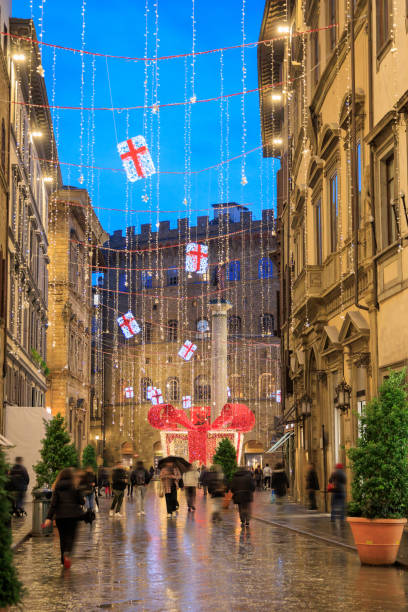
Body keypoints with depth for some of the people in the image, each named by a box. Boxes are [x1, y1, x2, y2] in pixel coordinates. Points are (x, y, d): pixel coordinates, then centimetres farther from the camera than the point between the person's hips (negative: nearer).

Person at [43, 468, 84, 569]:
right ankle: (67, 553, -27)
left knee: (63, 537, 13)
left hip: (60, 516, 2)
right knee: (71, 536, 1)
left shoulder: (57, 487, 2)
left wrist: (49, 518, -5)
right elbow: (81, 501, -2)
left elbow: (53, 503, -3)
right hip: (72, 515, -2)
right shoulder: (74, 487, -3)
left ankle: (64, 560, 17)